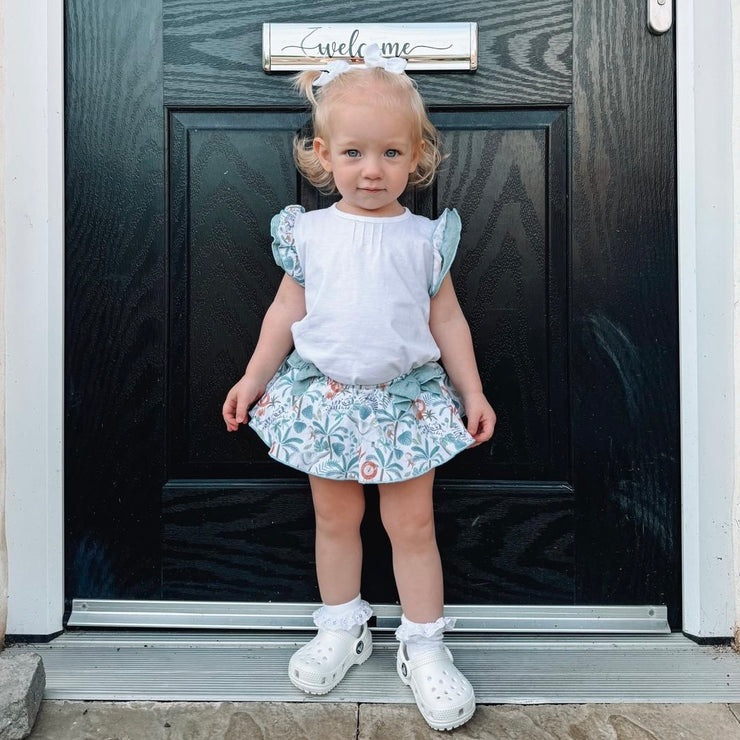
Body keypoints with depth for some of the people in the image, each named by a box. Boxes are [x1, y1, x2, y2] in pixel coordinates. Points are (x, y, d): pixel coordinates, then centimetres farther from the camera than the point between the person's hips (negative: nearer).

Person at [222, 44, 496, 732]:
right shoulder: (307, 232, 0)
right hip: (325, 396, 2)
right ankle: (342, 628, 36)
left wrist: (472, 391, 1)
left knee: (412, 524, 6)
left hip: (407, 397, -1)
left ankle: (423, 645, 25)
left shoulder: (425, 238, -2)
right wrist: (254, 378, 6)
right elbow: (286, 311, 7)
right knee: (335, 518, 14)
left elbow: (447, 320, 3)